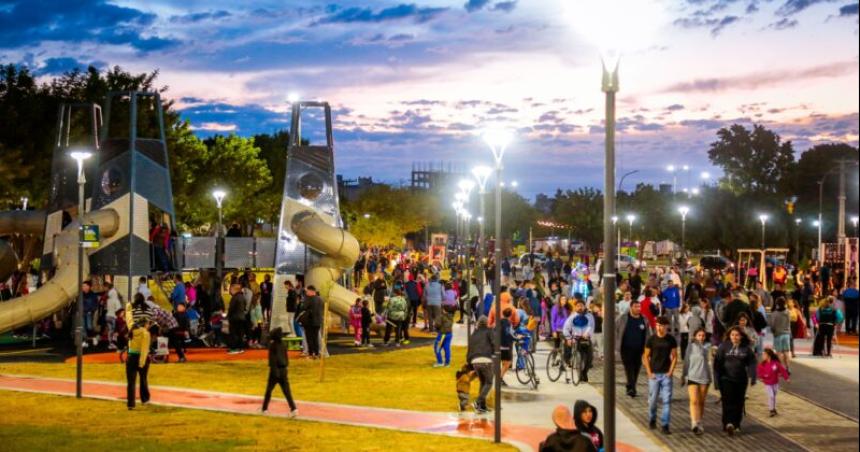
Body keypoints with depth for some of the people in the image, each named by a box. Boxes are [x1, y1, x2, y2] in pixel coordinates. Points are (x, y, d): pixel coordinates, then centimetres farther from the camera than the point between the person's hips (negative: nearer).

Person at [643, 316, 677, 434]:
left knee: (667, 400, -5)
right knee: (652, 399, 7)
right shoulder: (651, 339, -1)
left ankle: (665, 425, -1)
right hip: (654, 374, 0)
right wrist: (649, 372, -5)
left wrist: (671, 371, -3)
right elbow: (646, 357, 3)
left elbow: (674, 356, 7)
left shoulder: (671, 340, 1)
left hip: (666, 374, 0)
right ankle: (652, 420, 29)